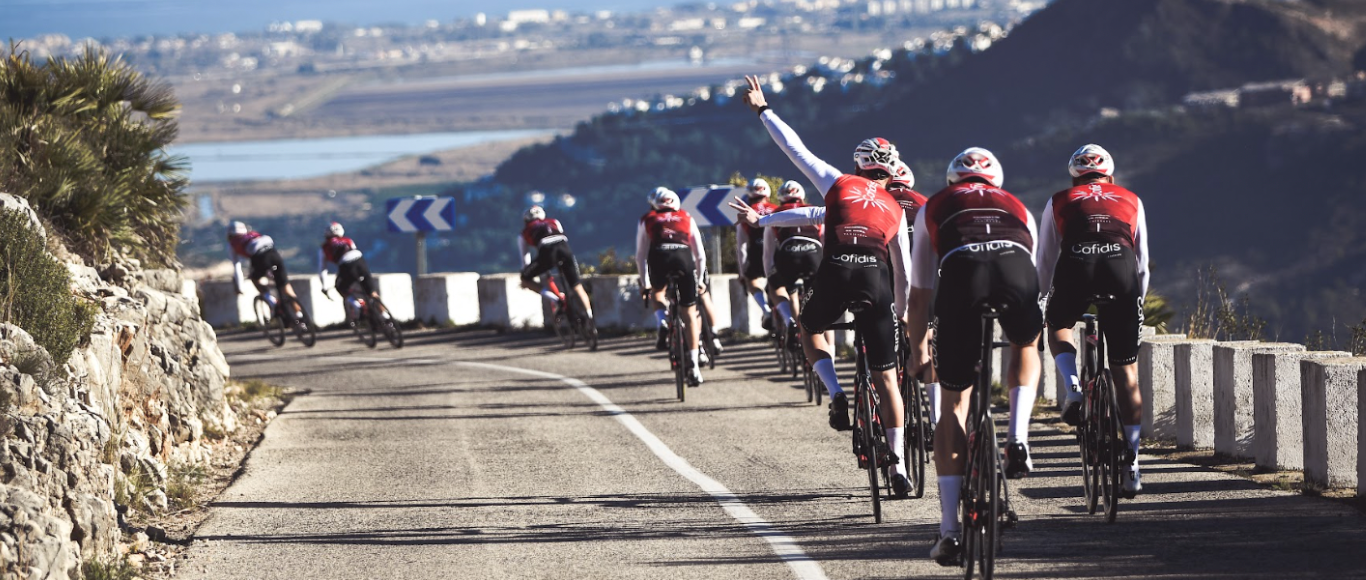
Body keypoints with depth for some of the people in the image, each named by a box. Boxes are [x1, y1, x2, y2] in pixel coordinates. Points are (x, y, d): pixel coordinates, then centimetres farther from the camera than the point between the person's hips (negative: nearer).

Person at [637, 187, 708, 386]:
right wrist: (699, 280, 43)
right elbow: (700, 255, 31)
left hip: (659, 257, 0)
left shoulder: (647, 220, 29)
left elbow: (640, 256, 27)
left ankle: (662, 323, 3)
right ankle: (694, 366, 3)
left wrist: (644, 284, 36)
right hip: (684, 257, 0)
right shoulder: (687, 219, 31)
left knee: (657, 292, 33)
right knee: (689, 312, 10)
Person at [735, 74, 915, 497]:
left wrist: (762, 110, 28)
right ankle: (898, 466, 0)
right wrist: (901, 308, 41)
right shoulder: (895, 209, 21)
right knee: (885, 377, 6)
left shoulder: (839, 184, 14)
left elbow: (795, 148, 17)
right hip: (876, 280, 1)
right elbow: (903, 266, 26)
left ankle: (836, 395, 8)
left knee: (810, 330, 32)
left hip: (835, 274, -1)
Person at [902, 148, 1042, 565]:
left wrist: (918, 350, 54)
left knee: (953, 403, 10)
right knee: (1026, 346, 37)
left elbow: (919, 294, 40)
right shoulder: (1018, 209, 38)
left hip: (961, 269, -1)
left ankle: (949, 529, 7)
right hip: (1015, 264, 1)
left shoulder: (932, 209, 35)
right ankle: (1018, 439, 14)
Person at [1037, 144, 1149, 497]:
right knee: (1126, 373, 8)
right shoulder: (1131, 202, 32)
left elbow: (1045, 263, 31)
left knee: (1059, 328, 32)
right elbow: (1142, 264, 34)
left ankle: (1073, 389, 4)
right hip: (1120, 267, 1)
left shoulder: (1059, 202, 29)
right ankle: (1131, 466, 8)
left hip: (1076, 267, -1)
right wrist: (1137, 304, 47)